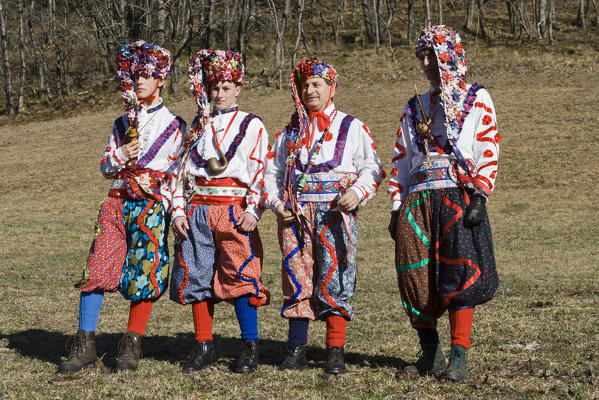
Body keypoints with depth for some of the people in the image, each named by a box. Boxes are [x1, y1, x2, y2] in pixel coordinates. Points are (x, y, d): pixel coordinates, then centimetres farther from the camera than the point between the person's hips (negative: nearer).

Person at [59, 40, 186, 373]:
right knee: (97, 268, -8)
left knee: (145, 275, -5)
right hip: (118, 202, 3)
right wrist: (121, 157, -5)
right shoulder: (122, 124, 18)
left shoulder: (174, 126, 6)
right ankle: (85, 345, -6)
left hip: (153, 206, -3)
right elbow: (104, 168, 15)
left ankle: (131, 345, 5)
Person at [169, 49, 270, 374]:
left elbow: (260, 173, -1)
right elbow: (184, 170, 15)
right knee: (197, 276, 3)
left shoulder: (252, 126, 6)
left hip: (233, 210, -4)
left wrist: (253, 211, -13)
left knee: (239, 274, -10)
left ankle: (250, 348, -2)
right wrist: (178, 211, 4)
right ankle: (204, 347, 12)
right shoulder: (199, 126, 17)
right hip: (197, 210, 4)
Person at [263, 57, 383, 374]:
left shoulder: (351, 127, 9)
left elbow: (372, 168, 3)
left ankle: (335, 352, -2)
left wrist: (357, 192, -15)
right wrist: (276, 202, 1)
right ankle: (296, 351, 7)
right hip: (295, 214, 3)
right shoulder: (291, 131, 18)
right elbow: (272, 172, 19)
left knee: (333, 280, -7)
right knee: (296, 280, 0)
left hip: (335, 214, -3)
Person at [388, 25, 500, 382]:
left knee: (461, 274, -13)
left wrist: (479, 197, -12)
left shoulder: (477, 100, 8)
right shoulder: (415, 108, 22)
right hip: (418, 201, 4)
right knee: (415, 278, -2)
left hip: (459, 199, -4)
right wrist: (397, 207, 11)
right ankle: (430, 353, 11)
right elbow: (401, 160, 20)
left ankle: (459, 357, -10)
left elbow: (488, 151, -1)